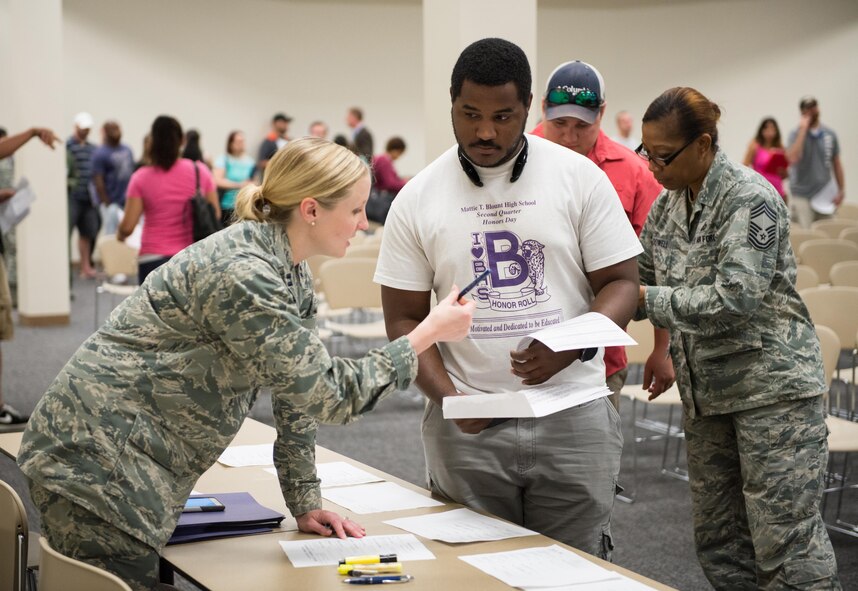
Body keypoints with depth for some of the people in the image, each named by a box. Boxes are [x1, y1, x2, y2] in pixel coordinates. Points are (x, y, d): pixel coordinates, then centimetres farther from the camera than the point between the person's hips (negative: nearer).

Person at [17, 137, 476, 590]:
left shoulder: (291, 270, 5)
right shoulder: (241, 276, -24)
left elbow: (300, 389, 12)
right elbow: (326, 393, -20)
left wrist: (305, 502, 10)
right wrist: (428, 334, -13)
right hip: (94, 464, -9)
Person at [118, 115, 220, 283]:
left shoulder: (142, 178, -4)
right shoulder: (200, 172, 1)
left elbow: (127, 226, -5)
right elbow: (215, 216, 6)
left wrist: (120, 234, 17)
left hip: (154, 260, -2)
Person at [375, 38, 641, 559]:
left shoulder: (579, 177, -1)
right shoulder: (417, 199, 2)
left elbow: (621, 284, 1)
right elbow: (406, 320, 4)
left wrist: (569, 349, -18)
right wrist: (448, 398, -12)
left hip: (573, 416, -1)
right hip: (468, 426, 1)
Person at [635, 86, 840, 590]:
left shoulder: (751, 199, -15)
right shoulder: (668, 205, 8)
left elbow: (733, 300, -23)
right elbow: (640, 278, 15)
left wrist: (646, 299, -20)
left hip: (773, 385, -8)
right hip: (708, 392, 8)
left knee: (786, 540, -8)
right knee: (717, 539, 11)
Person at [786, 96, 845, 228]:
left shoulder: (830, 134, 8)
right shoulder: (796, 134, -2)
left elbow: (836, 164, 14)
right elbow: (793, 159, -21)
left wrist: (841, 190, 6)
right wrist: (803, 130, -16)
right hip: (802, 197, -3)